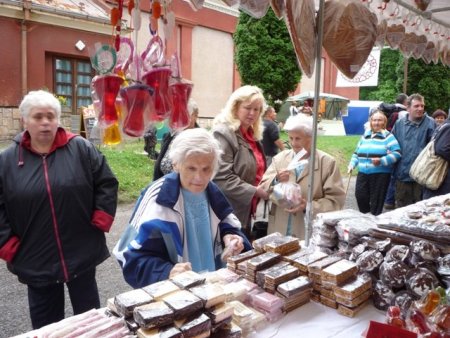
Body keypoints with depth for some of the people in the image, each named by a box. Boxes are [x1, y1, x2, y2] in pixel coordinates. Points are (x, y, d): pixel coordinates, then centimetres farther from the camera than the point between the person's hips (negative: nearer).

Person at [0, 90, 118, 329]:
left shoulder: (82, 149, -4)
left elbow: (107, 184, 1)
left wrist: (100, 220, -6)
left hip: (82, 253, -1)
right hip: (36, 260, 1)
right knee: (45, 324, 18)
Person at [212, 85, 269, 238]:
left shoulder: (253, 135, 14)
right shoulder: (223, 133, -15)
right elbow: (222, 178, -23)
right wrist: (256, 192, -20)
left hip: (247, 212, 9)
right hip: (229, 215, -9)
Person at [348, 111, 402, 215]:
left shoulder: (388, 136, -2)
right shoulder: (365, 135, 15)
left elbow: (397, 153, -11)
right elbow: (357, 152, 22)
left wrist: (382, 161, -23)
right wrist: (352, 164, 8)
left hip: (380, 173, -4)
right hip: (363, 172, 4)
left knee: (376, 200, 2)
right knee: (360, 195, -2)